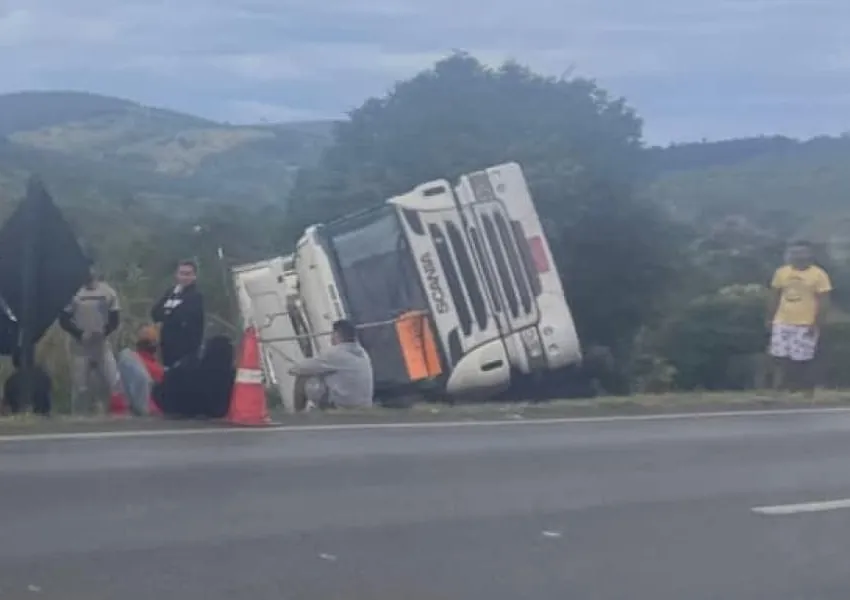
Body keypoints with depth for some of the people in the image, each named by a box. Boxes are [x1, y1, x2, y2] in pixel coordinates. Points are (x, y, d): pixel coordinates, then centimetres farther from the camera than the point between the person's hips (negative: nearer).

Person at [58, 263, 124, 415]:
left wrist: (103, 332, -12)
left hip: (102, 345, 2)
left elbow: (115, 318, 6)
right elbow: (63, 320, -4)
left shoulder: (107, 291, 4)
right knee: (80, 386, 0)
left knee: (114, 381, -4)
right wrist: (80, 334, -16)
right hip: (80, 346, -2)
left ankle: (119, 411, 5)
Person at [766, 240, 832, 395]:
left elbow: (823, 302, -8)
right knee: (780, 359, 3)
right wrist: (770, 319, 9)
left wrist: (816, 324, -13)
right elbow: (774, 298, 13)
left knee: (802, 362, -2)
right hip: (782, 324, 4)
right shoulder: (781, 272, 6)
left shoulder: (818, 275, -7)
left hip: (805, 325, -4)